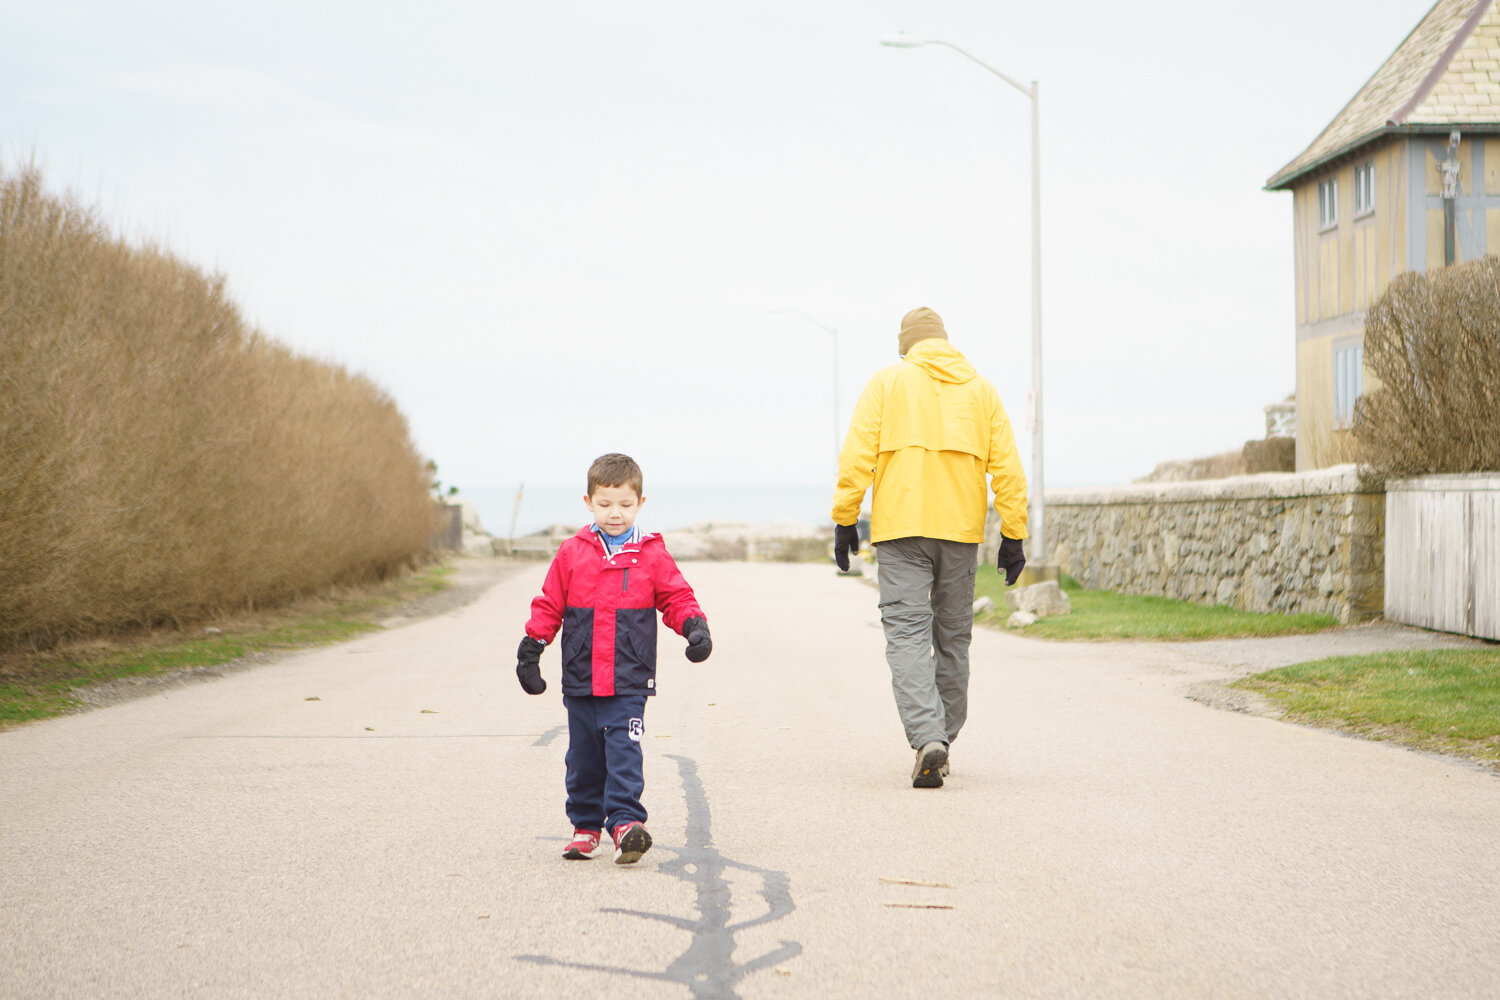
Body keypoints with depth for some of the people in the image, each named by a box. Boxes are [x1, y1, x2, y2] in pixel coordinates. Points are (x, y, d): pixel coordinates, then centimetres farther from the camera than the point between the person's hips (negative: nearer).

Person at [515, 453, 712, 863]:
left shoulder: (651, 554, 2)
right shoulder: (572, 553, 6)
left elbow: (676, 598, 6)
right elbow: (549, 604, 11)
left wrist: (694, 626, -11)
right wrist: (531, 646, 6)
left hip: (628, 681, -2)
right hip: (580, 679, 3)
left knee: (623, 751, -14)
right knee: (584, 756, 10)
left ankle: (625, 821, -18)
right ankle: (585, 826, 21)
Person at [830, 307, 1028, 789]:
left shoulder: (887, 381, 3)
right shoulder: (980, 388, 11)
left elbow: (857, 456, -5)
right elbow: (1007, 467, 6)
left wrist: (845, 519, 0)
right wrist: (1013, 534, 8)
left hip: (900, 529, -3)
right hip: (961, 531, 3)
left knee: (907, 632, -7)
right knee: (953, 635, 14)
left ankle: (927, 737, -24)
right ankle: (941, 740, 21)